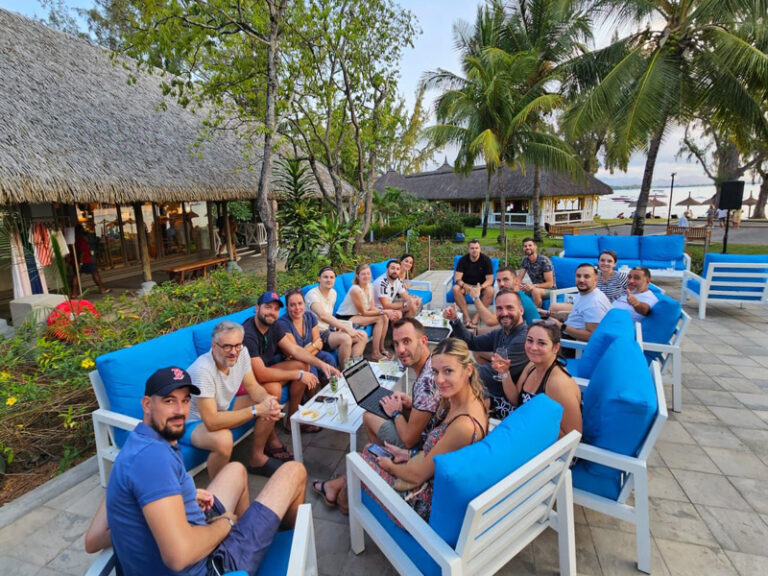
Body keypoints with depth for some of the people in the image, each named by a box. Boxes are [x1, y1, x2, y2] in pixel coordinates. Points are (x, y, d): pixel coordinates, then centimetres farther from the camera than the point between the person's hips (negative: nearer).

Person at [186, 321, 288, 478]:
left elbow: (252, 386, -4)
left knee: (270, 406, -4)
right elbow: (212, 422, -38)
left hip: (223, 407, 8)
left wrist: (267, 399, -27)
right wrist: (256, 410, -38)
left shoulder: (241, 353, -15)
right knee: (223, 439, -37)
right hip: (194, 422, -7)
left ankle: (257, 459, 16)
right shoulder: (202, 370, -36)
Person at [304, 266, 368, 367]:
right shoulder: (312, 294, -17)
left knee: (363, 336, -4)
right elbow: (323, 315, -34)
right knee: (345, 338, -33)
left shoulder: (333, 293, 9)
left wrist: (338, 326, -4)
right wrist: (346, 328, -38)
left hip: (328, 330, 9)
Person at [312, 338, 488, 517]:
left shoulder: (464, 425, -35)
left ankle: (342, 501, 42)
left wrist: (388, 464, -7)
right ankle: (336, 485, 42)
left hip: (427, 499, -7)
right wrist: (408, 454, 5)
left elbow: (418, 475, -24)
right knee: (369, 451, 15)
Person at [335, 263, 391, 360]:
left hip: (356, 316, 8)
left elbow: (372, 308, -1)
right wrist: (383, 311, -21)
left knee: (385, 318, -7)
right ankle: (375, 354, -15)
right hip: (344, 319, -8)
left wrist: (387, 312, -18)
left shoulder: (370, 287, 1)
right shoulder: (355, 289, -23)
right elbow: (363, 312, -19)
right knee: (379, 319, -21)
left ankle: (381, 348, 6)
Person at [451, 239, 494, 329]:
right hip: (466, 285, 1)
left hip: (482, 286, -1)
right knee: (455, 289, -31)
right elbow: (457, 278, -16)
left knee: (490, 291, -34)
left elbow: (490, 280, -15)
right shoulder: (463, 260, -9)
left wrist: (480, 287, -37)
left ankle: (475, 319, -33)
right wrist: (464, 286, -39)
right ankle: (467, 319, -31)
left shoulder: (486, 260, -11)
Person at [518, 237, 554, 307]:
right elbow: (519, 278, -1)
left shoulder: (544, 261, -18)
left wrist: (533, 286, -32)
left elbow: (550, 284, -19)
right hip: (535, 288, 6)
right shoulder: (525, 260, 1)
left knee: (535, 291, -37)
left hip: (549, 289, -6)